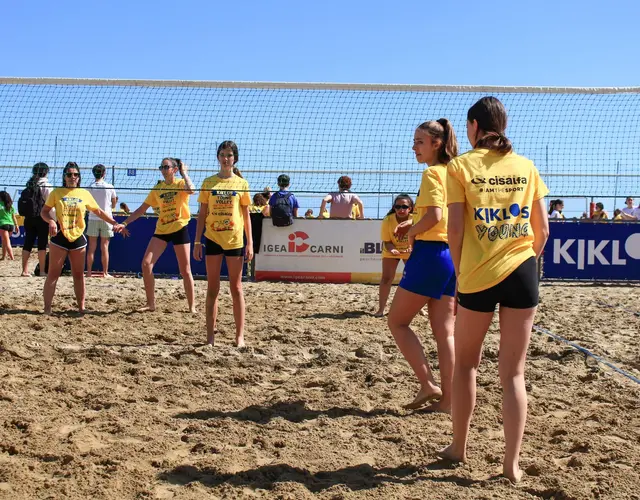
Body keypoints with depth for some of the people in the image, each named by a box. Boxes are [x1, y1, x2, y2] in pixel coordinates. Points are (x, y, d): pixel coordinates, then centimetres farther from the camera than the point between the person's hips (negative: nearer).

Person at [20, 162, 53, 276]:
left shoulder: (29, 185, 11)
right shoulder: (46, 186, -6)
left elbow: (23, 201, 7)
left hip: (28, 218, 5)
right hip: (41, 218, -5)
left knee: (28, 243, 7)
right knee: (42, 244, -1)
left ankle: (25, 270, 8)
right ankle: (42, 271, -3)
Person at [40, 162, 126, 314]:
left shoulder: (84, 194, 5)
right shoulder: (56, 193, 0)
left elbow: (99, 212, 13)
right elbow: (44, 212, 3)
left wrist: (115, 223, 6)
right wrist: (51, 221, -17)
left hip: (78, 238, 2)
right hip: (60, 238, -2)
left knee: (79, 274, 9)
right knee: (53, 274, -2)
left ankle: (81, 308, 16)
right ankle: (47, 309, 1)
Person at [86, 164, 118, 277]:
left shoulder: (90, 187, -2)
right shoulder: (109, 187, -3)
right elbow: (113, 205, 5)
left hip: (93, 218, 1)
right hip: (106, 219, -1)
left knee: (92, 248, 5)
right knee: (104, 247, 4)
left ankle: (89, 272, 5)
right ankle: (105, 273, 6)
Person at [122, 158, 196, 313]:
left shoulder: (181, 183, -4)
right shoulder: (157, 188, 9)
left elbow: (191, 190, -30)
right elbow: (142, 209, 11)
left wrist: (184, 172, -15)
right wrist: (125, 222, 3)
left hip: (180, 229, -4)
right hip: (161, 230, 4)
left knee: (185, 270, 0)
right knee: (146, 264, -8)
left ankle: (192, 306, 12)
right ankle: (151, 304, 3)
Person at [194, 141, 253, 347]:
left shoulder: (241, 183, 5)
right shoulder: (208, 182, 6)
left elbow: (246, 215, 6)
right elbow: (202, 214, 7)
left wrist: (250, 243, -1)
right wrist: (197, 241, 1)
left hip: (235, 240, -1)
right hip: (213, 239, 1)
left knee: (236, 288, 3)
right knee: (212, 288, 4)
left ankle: (240, 335, 7)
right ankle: (210, 336, 8)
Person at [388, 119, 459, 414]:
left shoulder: (432, 173, -11)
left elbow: (434, 214, -23)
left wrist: (412, 232, -7)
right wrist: (415, 224, 12)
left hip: (430, 254, -8)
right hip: (452, 254, 9)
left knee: (397, 321, 5)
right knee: (445, 332, 8)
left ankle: (428, 385, 1)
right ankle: (446, 400, 10)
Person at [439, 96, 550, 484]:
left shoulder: (461, 165, -2)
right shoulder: (525, 166, 6)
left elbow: (456, 228, -7)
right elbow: (543, 228, 5)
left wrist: (459, 270, 5)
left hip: (479, 275, -2)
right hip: (521, 272, 2)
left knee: (466, 363, 18)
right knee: (514, 372, 7)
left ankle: (459, 447, 28)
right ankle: (512, 463, 10)